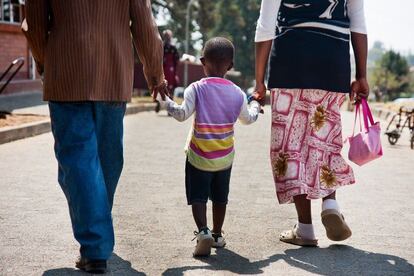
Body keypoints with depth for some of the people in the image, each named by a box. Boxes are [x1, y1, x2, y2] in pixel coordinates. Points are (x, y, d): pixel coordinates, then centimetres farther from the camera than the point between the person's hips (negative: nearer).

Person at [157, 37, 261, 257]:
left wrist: (165, 100, -6)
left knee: (198, 197, 1)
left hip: (199, 156, -3)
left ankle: (203, 232, -20)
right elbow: (247, 119, 11)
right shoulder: (237, 93, -2)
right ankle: (217, 235, 30)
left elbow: (182, 114, -19)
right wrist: (255, 106, 32)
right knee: (220, 197, 19)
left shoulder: (196, 89, -13)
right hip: (225, 157, 3)